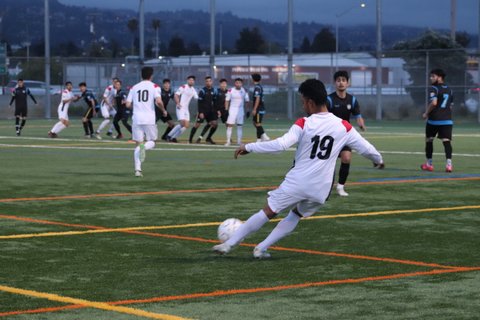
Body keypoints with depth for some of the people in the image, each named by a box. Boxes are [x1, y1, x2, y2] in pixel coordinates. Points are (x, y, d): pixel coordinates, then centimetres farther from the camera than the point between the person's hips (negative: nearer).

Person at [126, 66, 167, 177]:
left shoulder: (134, 87, 11)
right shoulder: (154, 87, 0)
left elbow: (128, 104, 8)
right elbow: (158, 101, -15)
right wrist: (164, 110, 4)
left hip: (136, 119, 3)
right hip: (149, 119, -3)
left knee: (138, 144, 8)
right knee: (152, 142, 15)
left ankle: (137, 169, -6)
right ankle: (144, 147, -22)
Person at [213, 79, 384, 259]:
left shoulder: (303, 124, -9)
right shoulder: (343, 127, 1)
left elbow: (280, 145, -21)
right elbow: (366, 148, 10)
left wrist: (248, 147, -14)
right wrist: (378, 160, 32)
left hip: (296, 182, -3)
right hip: (320, 189, 3)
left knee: (268, 212, 8)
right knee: (296, 215, 25)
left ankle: (229, 244, 10)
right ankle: (261, 248, 16)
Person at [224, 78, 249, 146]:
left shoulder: (244, 91, 2)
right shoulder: (231, 91, -4)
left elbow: (246, 101, 8)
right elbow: (227, 101, 0)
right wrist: (226, 110, -6)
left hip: (241, 109, 2)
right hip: (232, 109, -2)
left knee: (240, 125, 3)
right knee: (229, 125, -6)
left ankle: (239, 141, 9)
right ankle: (228, 141, -2)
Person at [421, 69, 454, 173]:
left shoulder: (434, 89, -9)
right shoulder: (449, 90, 15)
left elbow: (434, 102, -23)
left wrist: (426, 113, -10)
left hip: (433, 120, -5)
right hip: (447, 120, 5)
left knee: (429, 140, 13)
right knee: (447, 141, -4)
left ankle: (429, 163, 21)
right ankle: (449, 163, -19)